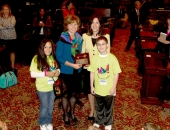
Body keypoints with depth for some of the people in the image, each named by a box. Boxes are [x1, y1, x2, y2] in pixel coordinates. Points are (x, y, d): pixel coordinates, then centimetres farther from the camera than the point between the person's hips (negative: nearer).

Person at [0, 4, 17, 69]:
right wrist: (7, 26, -19)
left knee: (12, 52, 9)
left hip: (12, 38, 0)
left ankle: (13, 65, 20)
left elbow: (12, 25, -18)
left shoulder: (12, 17, -1)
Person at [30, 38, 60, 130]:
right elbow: (32, 74, -18)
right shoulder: (36, 59, -16)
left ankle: (48, 121, 41)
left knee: (50, 106, 19)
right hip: (42, 88, -4)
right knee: (44, 106, 12)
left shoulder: (53, 57, -1)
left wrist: (57, 71, -11)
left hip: (53, 87, 4)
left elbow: (57, 68, 12)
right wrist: (45, 73, -26)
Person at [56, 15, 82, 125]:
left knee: (74, 92, 19)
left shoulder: (79, 38, 1)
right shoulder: (62, 39, -17)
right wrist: (72, 65, -24)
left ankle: (72, 113, 40)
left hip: (77, 71, 5)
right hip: (66, 71, -5)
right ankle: (65, 114, 34)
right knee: (66, 94, 12)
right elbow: (59, 57, -17)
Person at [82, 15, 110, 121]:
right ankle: (92, 111, 34)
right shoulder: (85, 36, 1)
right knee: (89, 90, 15)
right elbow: (82, 52, 6)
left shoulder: (106, 36, -6)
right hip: (87, 68, 3)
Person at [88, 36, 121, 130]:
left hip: (109, 89, -2)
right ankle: (98, 121, 42)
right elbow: (92, 73, 2)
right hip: (98, 88, 2)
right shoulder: (94, 58, -5)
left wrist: (114, 87, -11)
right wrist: (91, 86, 3)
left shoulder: (112, 58, -13)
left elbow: (116, 73, -10)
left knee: (108, 108, 16)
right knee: (99, 107, 21)